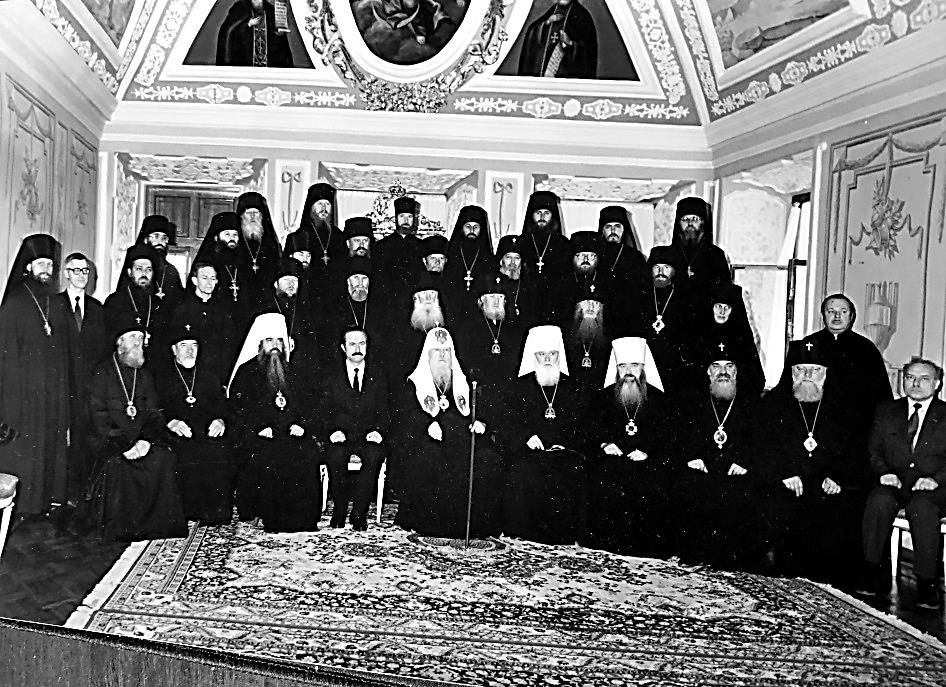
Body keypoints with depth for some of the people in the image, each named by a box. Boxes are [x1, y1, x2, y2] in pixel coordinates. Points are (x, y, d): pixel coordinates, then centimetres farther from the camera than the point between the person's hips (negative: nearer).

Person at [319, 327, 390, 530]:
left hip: (369, 438, 0)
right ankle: (339, 512, -13)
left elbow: (384, 410, 8)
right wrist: (332, 431, -14)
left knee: (373, 456, -32)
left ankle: (359, 514, -20)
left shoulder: (378, 374, 12)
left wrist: (379, 431, -11)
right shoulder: (332, 374, 10)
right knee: (336, 456, -32)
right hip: (340, 437, 0)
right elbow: (324, 410, 5)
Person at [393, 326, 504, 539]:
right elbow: (407, 416, 3)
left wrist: (480, 422, -6)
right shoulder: (415, 383, 16)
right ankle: (428, 521, -21)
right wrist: (429, 424, -17)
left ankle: (478, 523, -15)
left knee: (488, 461, -26)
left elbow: (478, 410, 18)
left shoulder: (462, 382, 25)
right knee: (427, 459, -37)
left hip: (462, 435, 2)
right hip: (428, 437, -2)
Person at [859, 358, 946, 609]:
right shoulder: (886, 411, 17)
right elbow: (873, 451, 12)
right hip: (893, 484, 2)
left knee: (921, 507, -36)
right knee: (879, 501, -32)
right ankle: (875, 572, -21)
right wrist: (884, 472, -8)